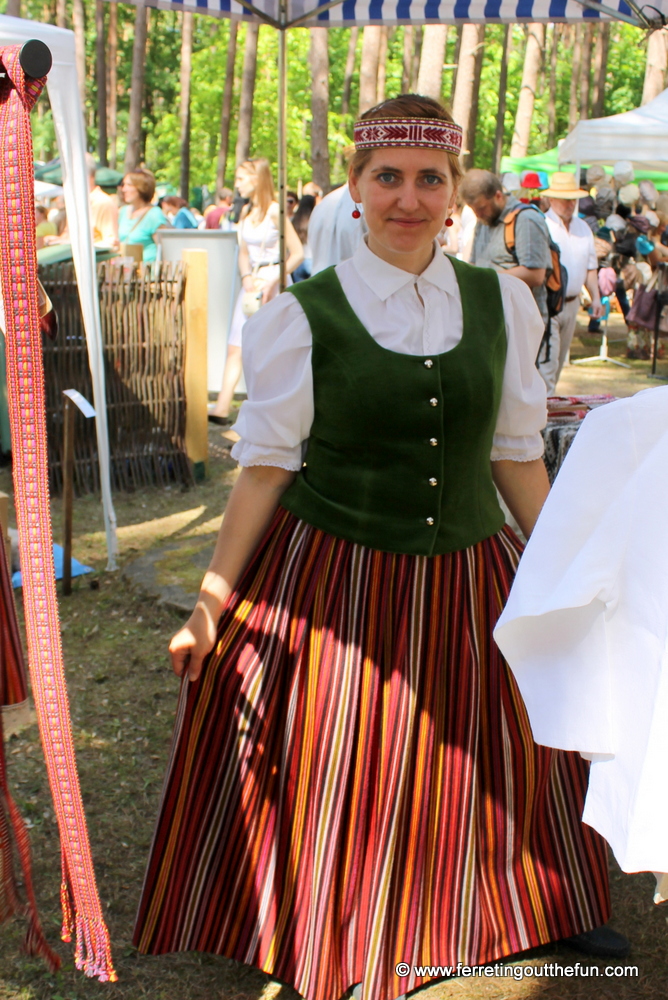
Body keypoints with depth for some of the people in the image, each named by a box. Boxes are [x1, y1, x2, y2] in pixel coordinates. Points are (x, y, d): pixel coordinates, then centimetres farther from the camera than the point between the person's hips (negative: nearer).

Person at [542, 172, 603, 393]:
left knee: (559, 360, 13)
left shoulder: (583, 228, 14)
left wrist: (596, 298, 11)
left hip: (572, 304, 7)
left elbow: (590, 267, 19)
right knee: (546, 359, -12)